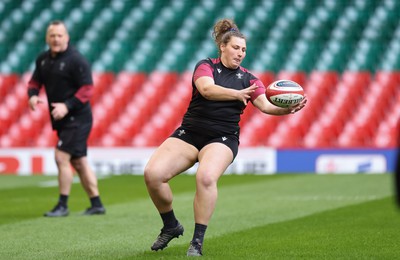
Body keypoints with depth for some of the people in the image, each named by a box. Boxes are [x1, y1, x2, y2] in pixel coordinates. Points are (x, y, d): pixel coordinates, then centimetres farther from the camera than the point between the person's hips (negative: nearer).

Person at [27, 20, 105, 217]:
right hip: (61, 120, 8)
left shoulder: (76, 60, -15)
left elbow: (87, 88, -17)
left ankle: (62, 206, -4)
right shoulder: (43, 59, 9)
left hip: (77, 118, -8)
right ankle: (96, 205, 20)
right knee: (78, 162, 12)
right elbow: (35, 80, 17)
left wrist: (67, 106, -25)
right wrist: (32, 95, -5)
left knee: (61, 157, -13)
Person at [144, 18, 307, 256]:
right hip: (189, 133, 1)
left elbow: (265, 105, -6)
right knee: (153, 173, -20)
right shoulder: (206, 66, 2)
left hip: (222, 139, 0)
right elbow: (207, 89, -20)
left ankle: (198, 241, -21)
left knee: (206, 177, -33)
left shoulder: (248, 79, 8)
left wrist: (286, 109, -27)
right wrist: (238, 94, -34)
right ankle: (171, 226, 6)